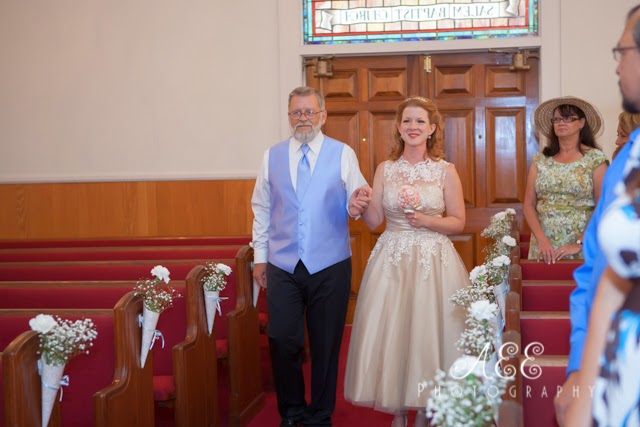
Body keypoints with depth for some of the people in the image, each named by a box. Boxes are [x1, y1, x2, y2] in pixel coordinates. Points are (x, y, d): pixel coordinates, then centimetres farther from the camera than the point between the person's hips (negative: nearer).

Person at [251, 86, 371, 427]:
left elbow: (355, 202, -2)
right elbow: (262, 209, 11)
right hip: (282, 267, 1)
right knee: (282, 341, 0)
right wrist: (260, 256, 9)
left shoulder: (343, 154, 1)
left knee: (326, 344, 8)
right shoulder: (272, 156, 8)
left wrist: (355, 206, -26)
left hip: (330, 267, -1)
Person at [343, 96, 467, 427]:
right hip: (391, 259, 2)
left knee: (428, 331, -1)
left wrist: (427, 221, -13)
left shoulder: (445, 171, 1)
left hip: (433, 259, -2)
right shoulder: (385, 169, 6)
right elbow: (374, 221, 4)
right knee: (390, 332, 1)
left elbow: (458, 222, 2)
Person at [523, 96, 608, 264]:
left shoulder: (595, 159, -3)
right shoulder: (540, 160, 6)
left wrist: (580, 244, -13)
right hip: (543, 247, 3)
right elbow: (529, 205, 3)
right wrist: (541, 240, -10)